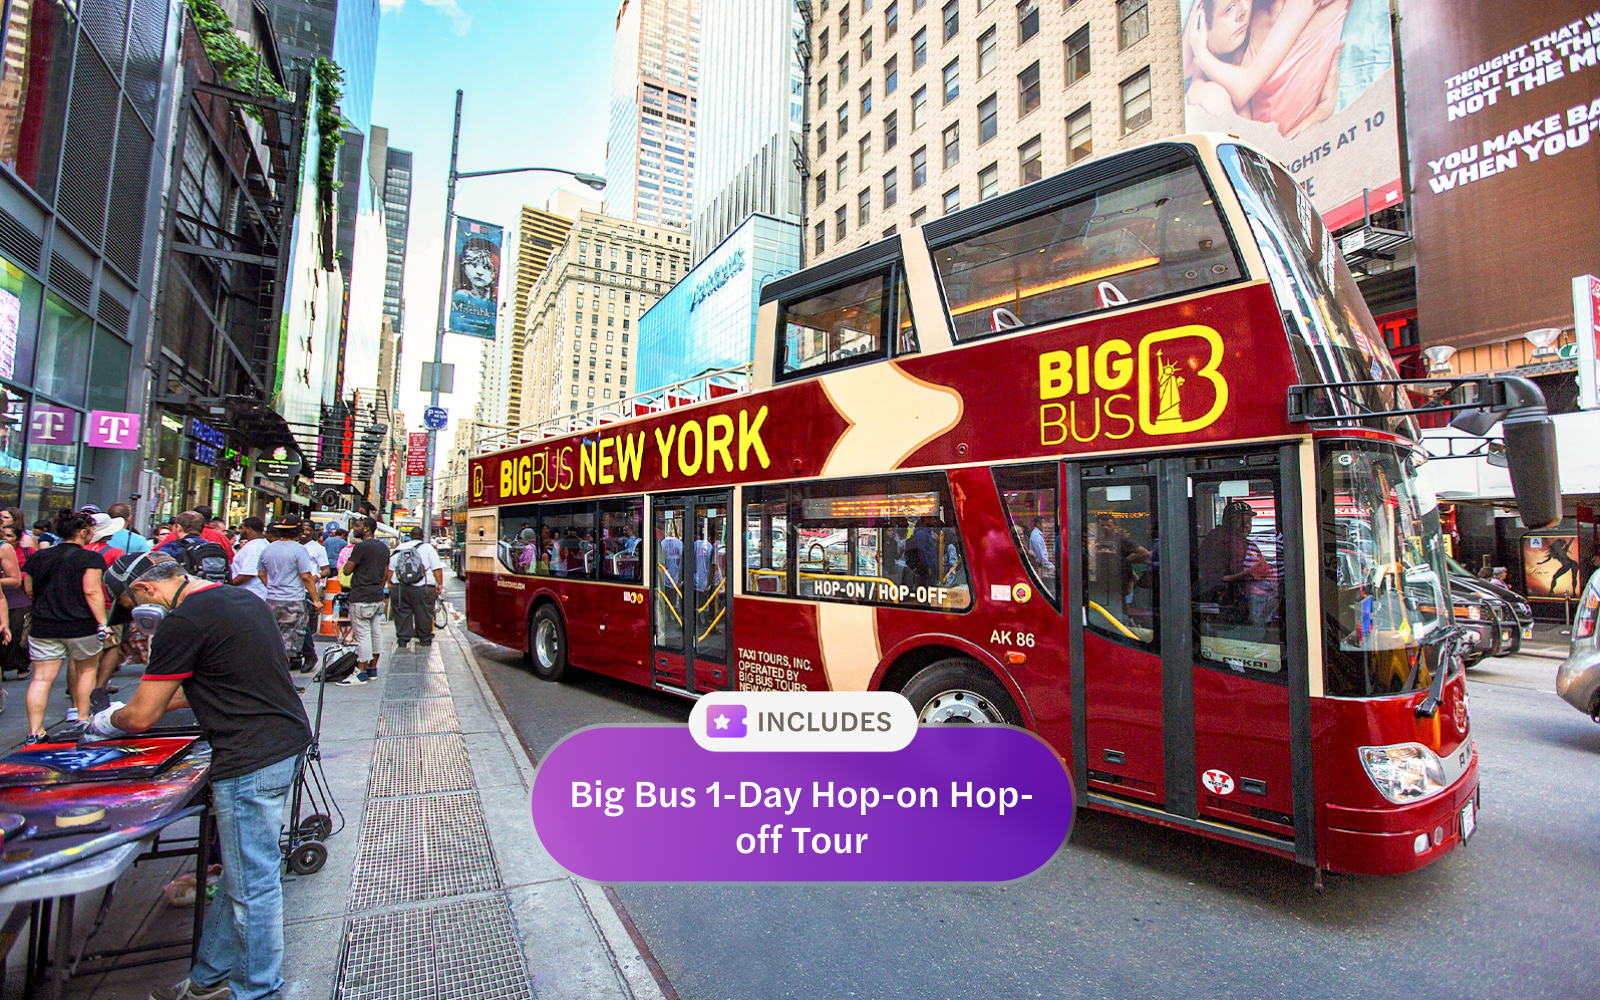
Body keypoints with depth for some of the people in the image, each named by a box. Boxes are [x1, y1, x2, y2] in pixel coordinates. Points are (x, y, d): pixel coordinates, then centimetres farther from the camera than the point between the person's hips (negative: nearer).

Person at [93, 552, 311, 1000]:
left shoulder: (183, 622, -15)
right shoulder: (242, 598, 13)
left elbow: (141, 717, -5)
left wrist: (107, 720, 16)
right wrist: (159, 699, 26)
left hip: (252, 761, -10)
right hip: (285, 744, 10)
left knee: (251, 884, 6)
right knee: (240, 874, 22)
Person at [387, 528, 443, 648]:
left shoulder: (399, 549, 14)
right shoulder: (428, 548, 3)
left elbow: (389, 568, 15)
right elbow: (437, 569, -4)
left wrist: (389, 583, 22)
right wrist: (440, 584, 0)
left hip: (399, 588, 3)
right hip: (423, 589, -3)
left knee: (402, 615, 9)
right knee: (424, 616, 5)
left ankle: (402, 642, 10)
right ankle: (425, 642, 12)